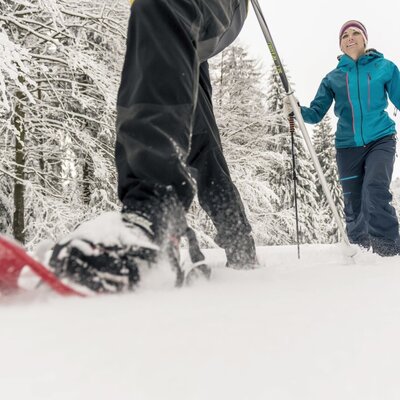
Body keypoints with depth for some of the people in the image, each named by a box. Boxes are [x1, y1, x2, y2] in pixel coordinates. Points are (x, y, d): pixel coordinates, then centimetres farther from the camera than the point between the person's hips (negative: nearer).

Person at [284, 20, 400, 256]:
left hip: (380, 140, -2)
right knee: (354, 208, 4)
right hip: (348, 146, 2)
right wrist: (296, 110, -13)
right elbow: (316, 113, 7)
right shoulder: (333, 77, 10)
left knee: (375, 190, -27)